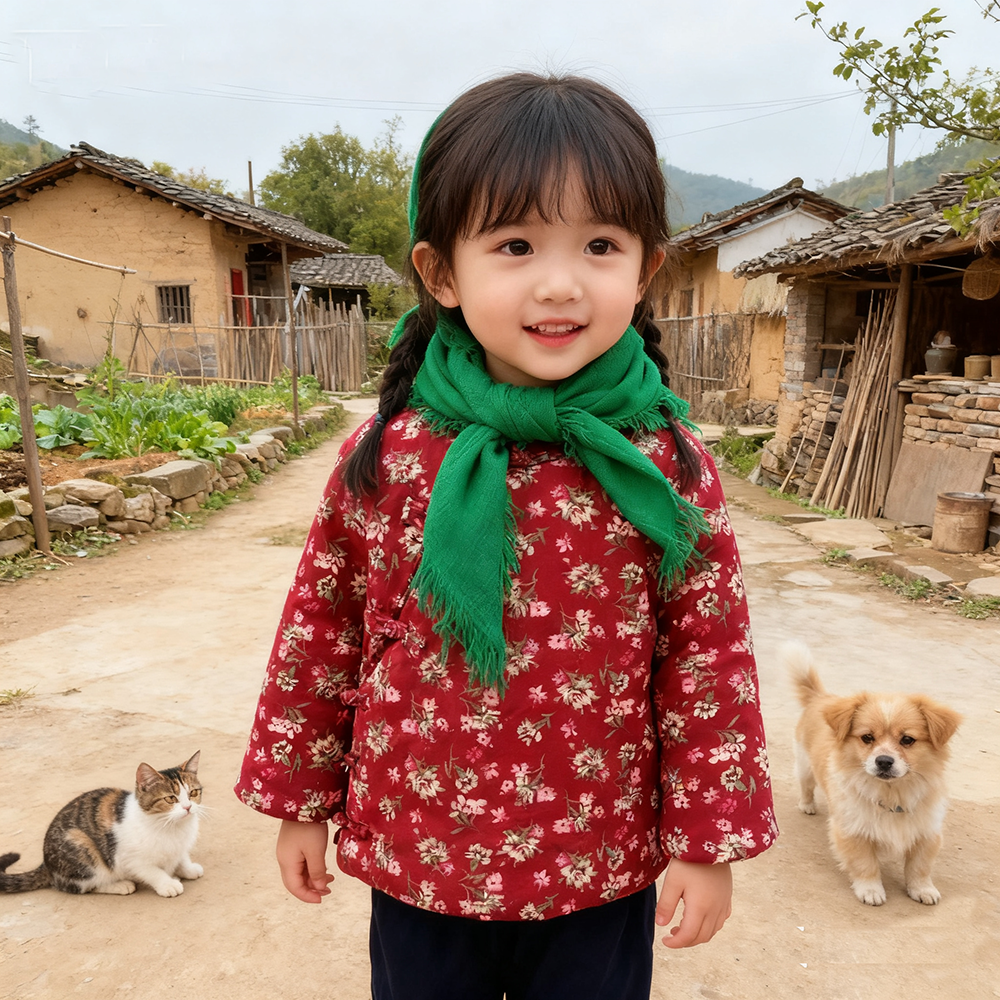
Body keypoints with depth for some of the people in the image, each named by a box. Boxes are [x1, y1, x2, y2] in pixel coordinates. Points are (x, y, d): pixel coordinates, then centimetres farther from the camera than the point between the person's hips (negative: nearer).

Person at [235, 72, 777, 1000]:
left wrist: (709, 840, -2)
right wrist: (299, 800, 7)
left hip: (603, 878, 0)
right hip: (416, 862, 1)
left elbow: (710, 655, -7)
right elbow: (321, 631, -2)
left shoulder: (666, 465, -14)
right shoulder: (384, 458, -12)